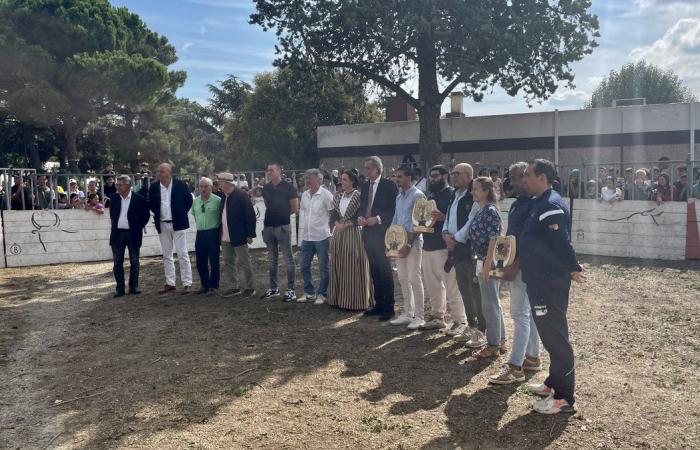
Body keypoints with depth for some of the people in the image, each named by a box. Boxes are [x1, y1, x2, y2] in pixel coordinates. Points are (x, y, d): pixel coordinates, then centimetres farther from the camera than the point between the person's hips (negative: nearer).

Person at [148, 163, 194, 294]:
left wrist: (181, 213, 3)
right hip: (162, 225, 4)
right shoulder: (154, 187, 2)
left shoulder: (180, 185, -6)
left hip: (178, 224, -4)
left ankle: (187, 283, 2)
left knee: (183, 254, -3)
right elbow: (150, 203, 17)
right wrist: (157, 214, 8)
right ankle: (170, 283, 17)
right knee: (166, 255, 9)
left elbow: (189, 200, 4)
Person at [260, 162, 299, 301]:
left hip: (283, 226, -6)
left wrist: (282, 215, 6)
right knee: (272, 259, 13)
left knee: (288, 258, -2)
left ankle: (291, 290, 3)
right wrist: (273, 215, 10)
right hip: (268, 226, 6)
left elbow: (295, 208, -5)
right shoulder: (266, 188, 8)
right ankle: (273, 288, 21)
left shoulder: (288, 187, -8)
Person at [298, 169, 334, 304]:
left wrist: (328, 226, -5)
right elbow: (302, 212, 14)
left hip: (322, 236, -6)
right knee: (304, 266, 11)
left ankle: (322, 294, 15)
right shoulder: (304, 195, 8)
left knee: (323, 267, 4)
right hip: (306, 237, 6)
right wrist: (302, 230, 11)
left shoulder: (326, 194, -11)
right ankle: (309, 292, 24)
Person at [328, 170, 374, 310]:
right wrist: (337, 224, -7)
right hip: (338, 233, 6)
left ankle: (355, 300, 3)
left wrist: (346, 225, -15)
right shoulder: (338, 195, 12)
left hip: (353, 233, -6)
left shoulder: (359, 196, -7)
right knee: (338, 266, 8)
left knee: (353, 266, -4)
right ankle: (339, 298, 16)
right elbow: (334, 213, 11)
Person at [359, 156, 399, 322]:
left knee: (385, 271, -3)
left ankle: (389, 308, 6)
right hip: (368, 233, 7)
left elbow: (395, 209, -10)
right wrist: (360, 217, -1)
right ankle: (378, 305, 21)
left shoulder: (389, 185, -8)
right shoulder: (365, 186, 13)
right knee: (374, 271, 12)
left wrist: (378, 219, -18)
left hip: (382, 233, -6)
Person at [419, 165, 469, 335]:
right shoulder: (430, 195, 18)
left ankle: (460, 321, 4)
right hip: (428, 245, 8)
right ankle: (437, 317, 24)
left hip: (444, 246, -8)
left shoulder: (451, 195, -7)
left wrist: (443, 217, -28)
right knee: (432, 285, 13)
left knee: (451, 286, -5)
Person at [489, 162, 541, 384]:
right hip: (515, 264, 10)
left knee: (520, 314, -7)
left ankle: (515, 367, -2)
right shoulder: (516, 204, 14)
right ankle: (532, 358, 25)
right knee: (529, 312, 15)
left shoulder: (534, 204, -16)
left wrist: (515, 265, -22)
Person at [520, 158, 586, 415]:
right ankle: (554, 383, 34)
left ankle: (564, 398, 8)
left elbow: (562, 242, -24)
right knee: (551, 335, 19)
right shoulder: (542, 203, 13)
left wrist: (572, 269, -14)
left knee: (555, 337, -2)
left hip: (550, 284, -11)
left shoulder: (550, 205, -20)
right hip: (540, 281, 11)